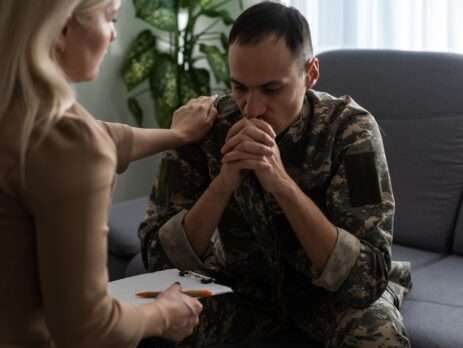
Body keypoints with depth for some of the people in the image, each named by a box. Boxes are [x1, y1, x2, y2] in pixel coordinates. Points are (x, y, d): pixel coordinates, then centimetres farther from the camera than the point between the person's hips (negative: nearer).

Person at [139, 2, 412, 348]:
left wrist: (283, 184, -41)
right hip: (243, 288, 1)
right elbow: (158, 259, -21)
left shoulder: (349, 127, -24)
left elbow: (369, 279, -30)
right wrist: (224, 182, -37)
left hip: (330, 291, -1)